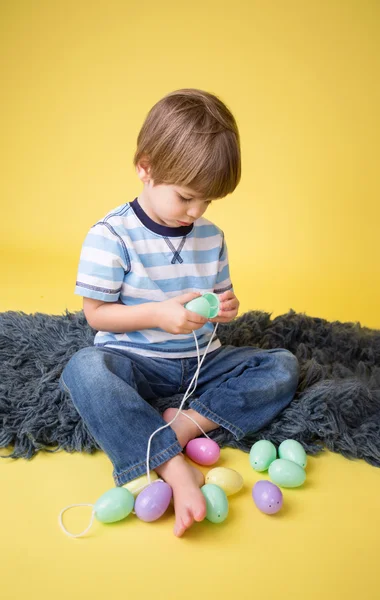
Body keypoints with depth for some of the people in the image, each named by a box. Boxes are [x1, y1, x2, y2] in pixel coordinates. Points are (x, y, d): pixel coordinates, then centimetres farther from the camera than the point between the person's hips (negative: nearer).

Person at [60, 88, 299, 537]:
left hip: (200, 359, 5)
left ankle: (187, 422, -25)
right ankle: (176, 471, -40)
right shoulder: (111, 235, -11)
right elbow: (95, 314, -10)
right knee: (84, 370, -36)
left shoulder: (211, 236, 5)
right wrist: (158, 315, -24)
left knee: (283, 366, -10)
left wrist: (225, 307, -10)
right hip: (134, 360, -4)